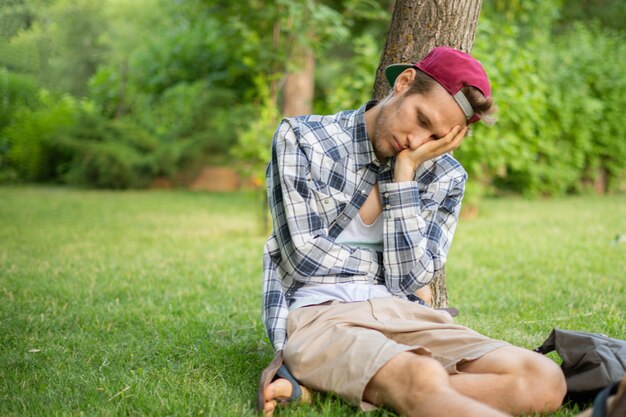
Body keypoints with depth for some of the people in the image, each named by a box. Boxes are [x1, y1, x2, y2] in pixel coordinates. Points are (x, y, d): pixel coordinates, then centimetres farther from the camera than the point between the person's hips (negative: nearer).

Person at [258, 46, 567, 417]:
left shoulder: (445, 177, 8)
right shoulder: (300, 138, 0)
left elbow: (408, 279, -3)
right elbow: (304, 257, -6)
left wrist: (404, 171, -6)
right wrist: (397, 275, 3)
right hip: (316, 315, -8)